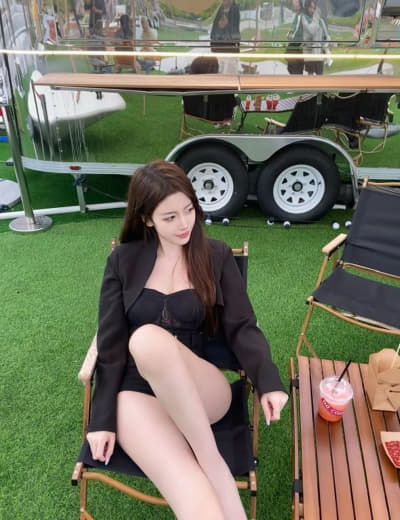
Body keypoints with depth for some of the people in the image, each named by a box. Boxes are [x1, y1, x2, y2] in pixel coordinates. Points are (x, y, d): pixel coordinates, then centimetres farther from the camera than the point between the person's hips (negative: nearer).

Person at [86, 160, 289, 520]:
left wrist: (269, 381, -19)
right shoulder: (123, 261, 3)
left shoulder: (217, 257, 4)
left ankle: (211, 460, -21)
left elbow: (242, 328, 0)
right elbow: (110, 345, 1)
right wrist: (103, 418, -5)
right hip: (136, 392, -1)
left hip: (202, 392, 1)